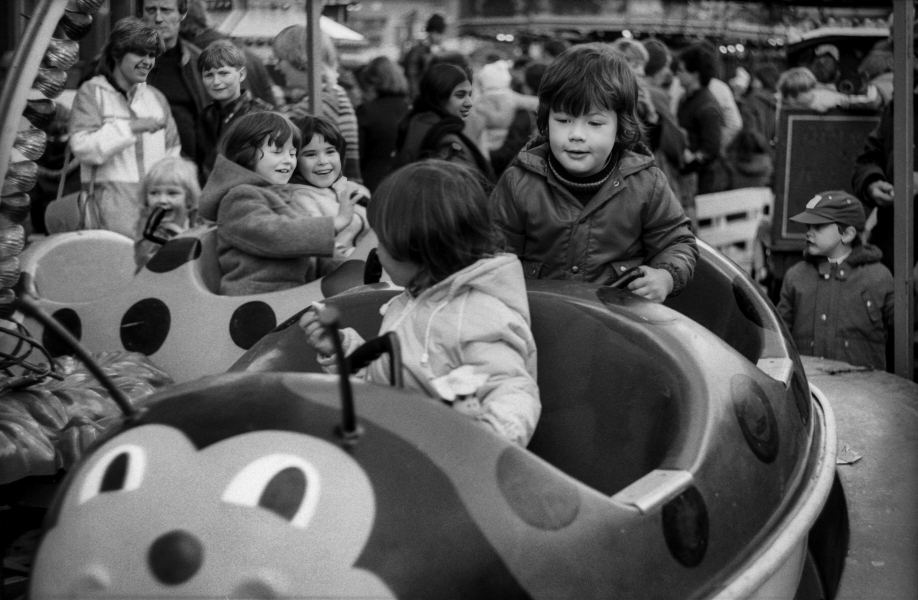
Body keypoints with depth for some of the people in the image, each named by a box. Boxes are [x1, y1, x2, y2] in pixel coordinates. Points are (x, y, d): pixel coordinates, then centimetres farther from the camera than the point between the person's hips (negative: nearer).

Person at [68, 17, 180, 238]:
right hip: (111, 193, -5)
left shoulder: (156, 97, 24)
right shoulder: (92, 92, 7)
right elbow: (82, 146, -7)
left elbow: (172, 151, 29)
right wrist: (132, 127, -11)